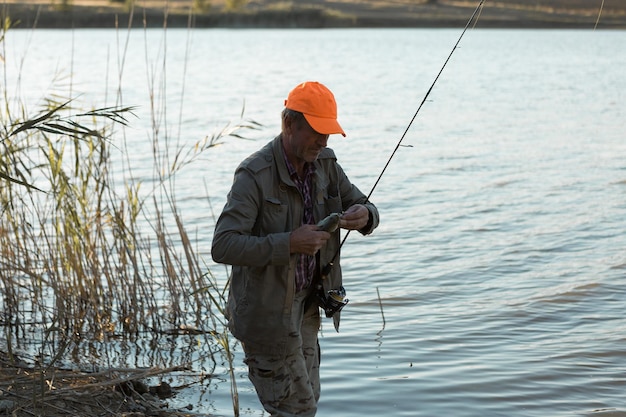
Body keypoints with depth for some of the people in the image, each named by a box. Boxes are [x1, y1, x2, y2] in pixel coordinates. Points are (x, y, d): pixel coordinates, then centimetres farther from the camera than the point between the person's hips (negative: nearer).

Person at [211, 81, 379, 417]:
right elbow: (223, 247, -29)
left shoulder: (324, 163, 0)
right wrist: (289, 243, -34)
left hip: (306, 306, 7)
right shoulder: (255, 174, -22)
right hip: (266, 311, -7)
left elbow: (362, 205, 6)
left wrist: (364, 215, -18)